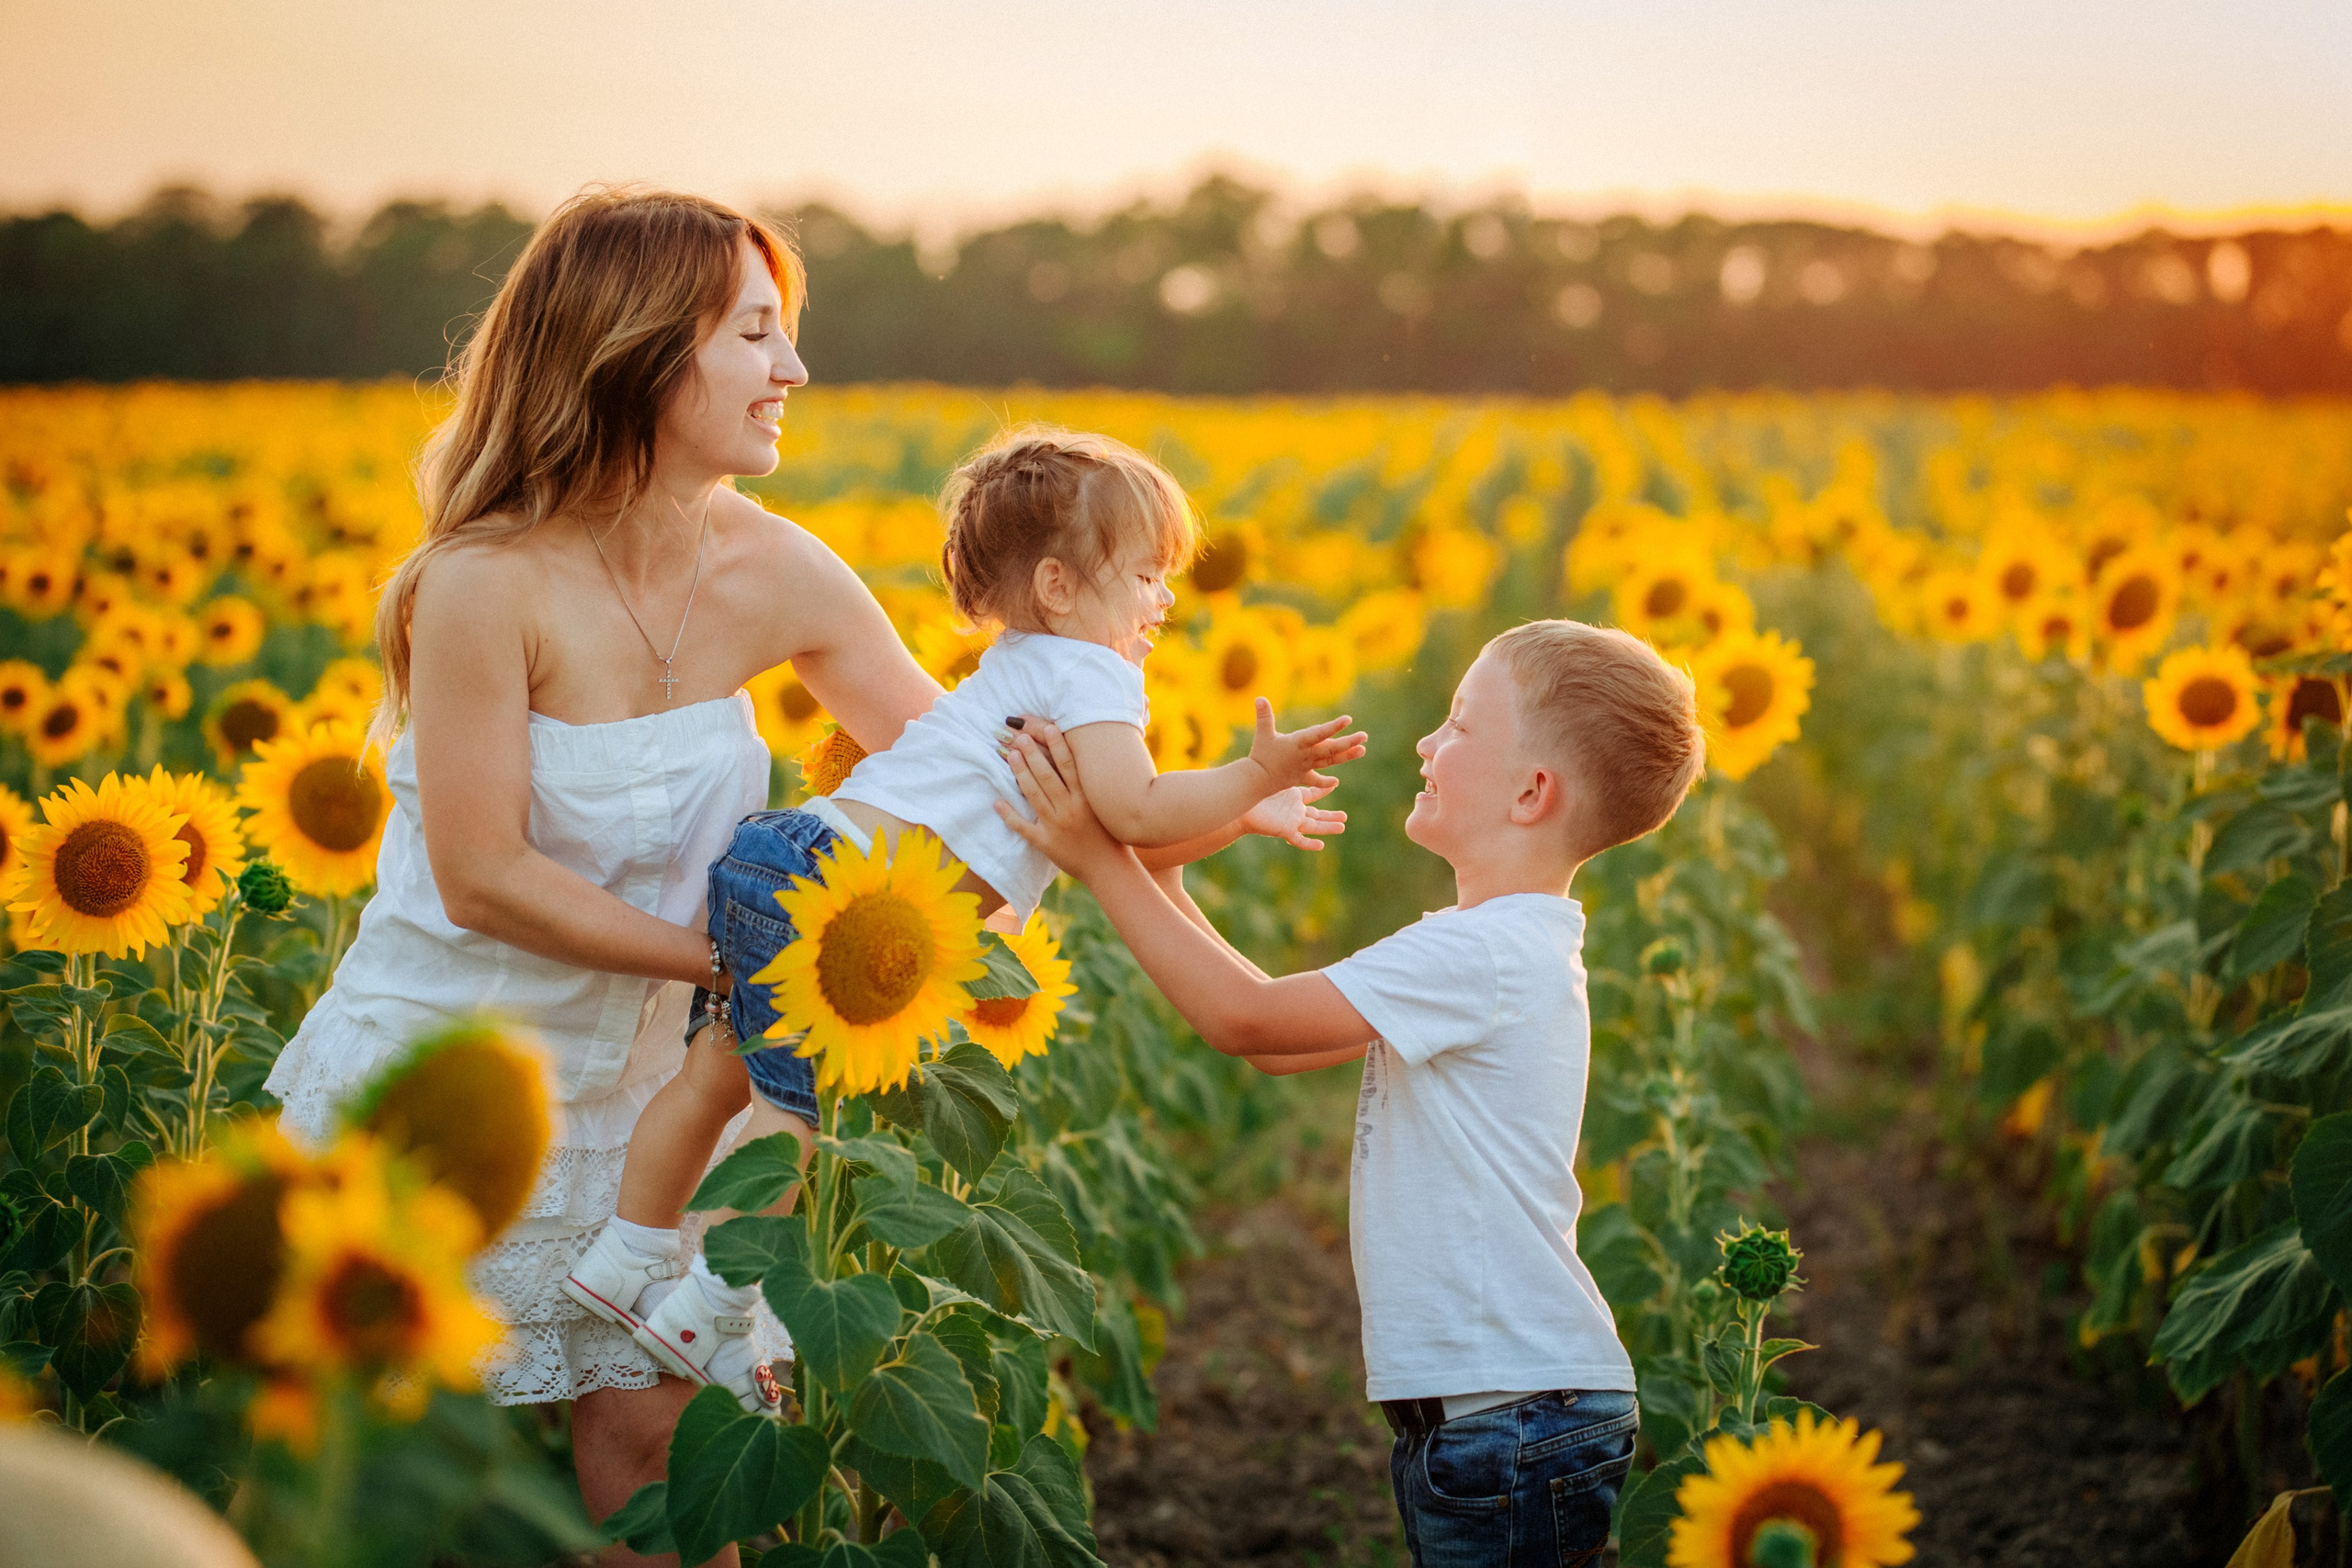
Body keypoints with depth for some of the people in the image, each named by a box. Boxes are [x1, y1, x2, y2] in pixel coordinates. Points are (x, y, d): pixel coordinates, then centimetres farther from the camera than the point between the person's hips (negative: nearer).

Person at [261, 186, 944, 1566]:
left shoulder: (777, 576, -8)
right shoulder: (487, 584, -24)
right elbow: (484, 881, -21)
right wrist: (738, 954, -20)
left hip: (630, 1072, 4)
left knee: (654, 1423, 4)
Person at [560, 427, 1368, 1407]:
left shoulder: (1020, 670, 26)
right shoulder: (1090, 676, -5)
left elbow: (1113, 841, 26)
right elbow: (1136, 815, -19)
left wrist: (1241, 814, 22)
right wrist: (1253, 777, -10)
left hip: (785, 850, 10)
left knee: (735, 1067, 20)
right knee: (801, 1112, -3)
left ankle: (626, 1259, 30)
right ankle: (705, 1317, 4)